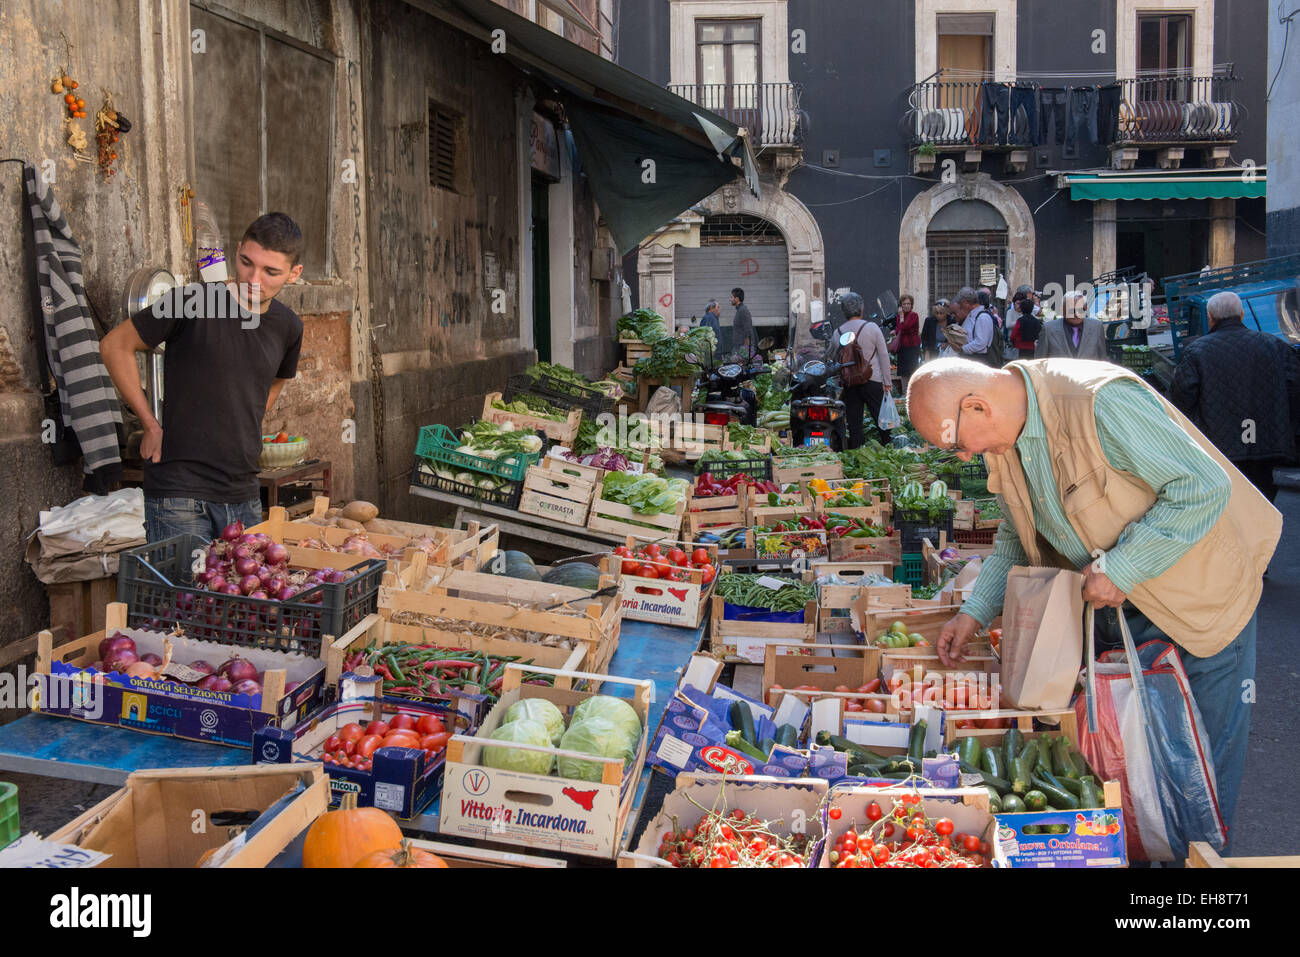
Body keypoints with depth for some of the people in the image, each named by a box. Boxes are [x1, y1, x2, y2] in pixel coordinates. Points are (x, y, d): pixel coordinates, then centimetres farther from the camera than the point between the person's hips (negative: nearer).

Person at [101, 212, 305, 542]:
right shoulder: (193, 303, -11)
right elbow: (115, 345, 0)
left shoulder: (288, 326, 5)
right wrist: (151, 425, -2)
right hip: (179, 493, -5)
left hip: (243, 496, 5)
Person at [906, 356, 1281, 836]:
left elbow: (1205, 486, -28)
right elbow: (1018, 536, 12)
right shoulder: (1003, 435, -3)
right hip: (1111, 603, 7)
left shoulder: (1101, 403, -30)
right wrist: (974, 612, 4)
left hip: (1201, 595, -7)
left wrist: (1121, 568, -27)